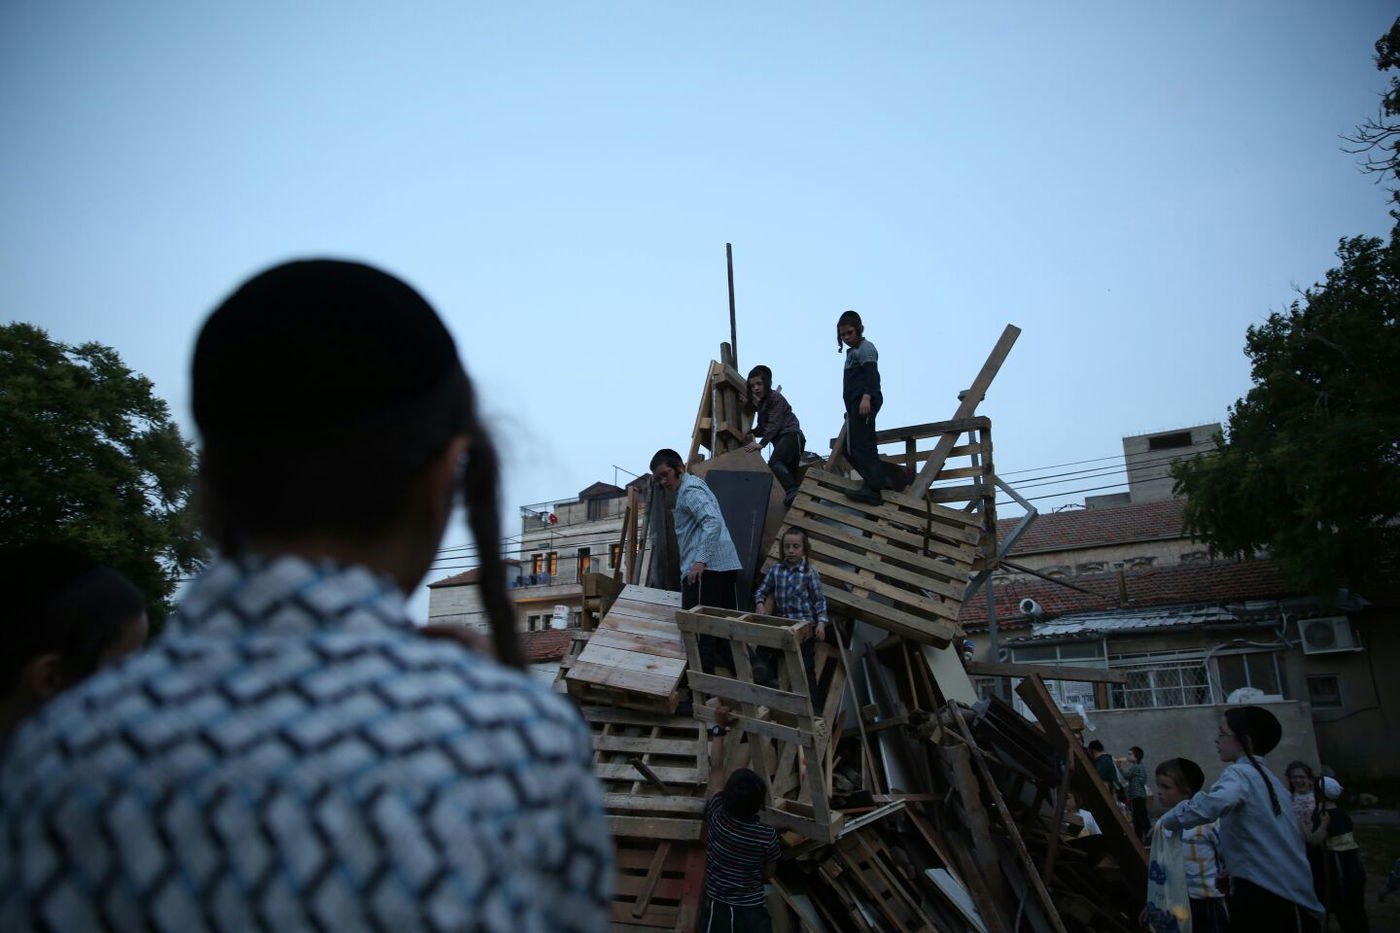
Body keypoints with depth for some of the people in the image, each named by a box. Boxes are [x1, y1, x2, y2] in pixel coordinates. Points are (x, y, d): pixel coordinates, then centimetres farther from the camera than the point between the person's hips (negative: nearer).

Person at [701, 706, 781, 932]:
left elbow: (716, 769, 3)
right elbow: (768, 874, 8)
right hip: (753, 912, 0)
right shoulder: (767, 835, -8)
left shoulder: (716, 817, -7)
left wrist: (719, 728, 9)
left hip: (718, 909, 0)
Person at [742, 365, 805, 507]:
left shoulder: (776, 397, -4)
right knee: (789, 472, 6)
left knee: (774, 462, -31)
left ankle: (792, 491, -47)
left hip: (791, 435, -10)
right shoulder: (760, 403, 22)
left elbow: (774, 425, -16)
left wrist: (761, 443, -24)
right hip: (780, 440, 10)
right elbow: (763, 428, 22)